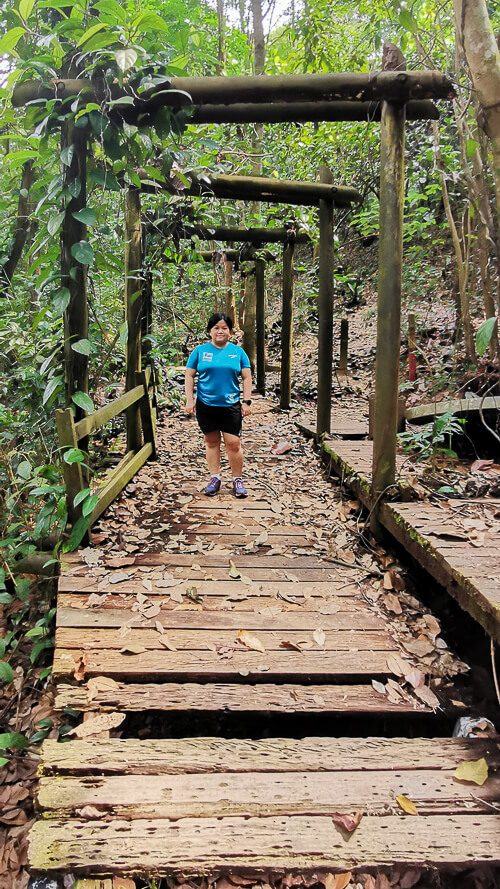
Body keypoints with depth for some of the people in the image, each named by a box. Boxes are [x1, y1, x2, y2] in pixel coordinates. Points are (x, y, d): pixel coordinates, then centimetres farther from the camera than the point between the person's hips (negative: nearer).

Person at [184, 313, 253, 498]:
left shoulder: (238, 352, 5)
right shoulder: (200, 351, 4)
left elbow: (247, 378, 6)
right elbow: (189, 376, 6)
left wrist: (246, 401, -2)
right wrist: (189, 400, -3)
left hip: (231, 406, -1)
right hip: (206, 405, 1)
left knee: (233, 443, -4)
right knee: (211, 442, 10)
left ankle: (237, 480, 10)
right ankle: (215, 478, 21)